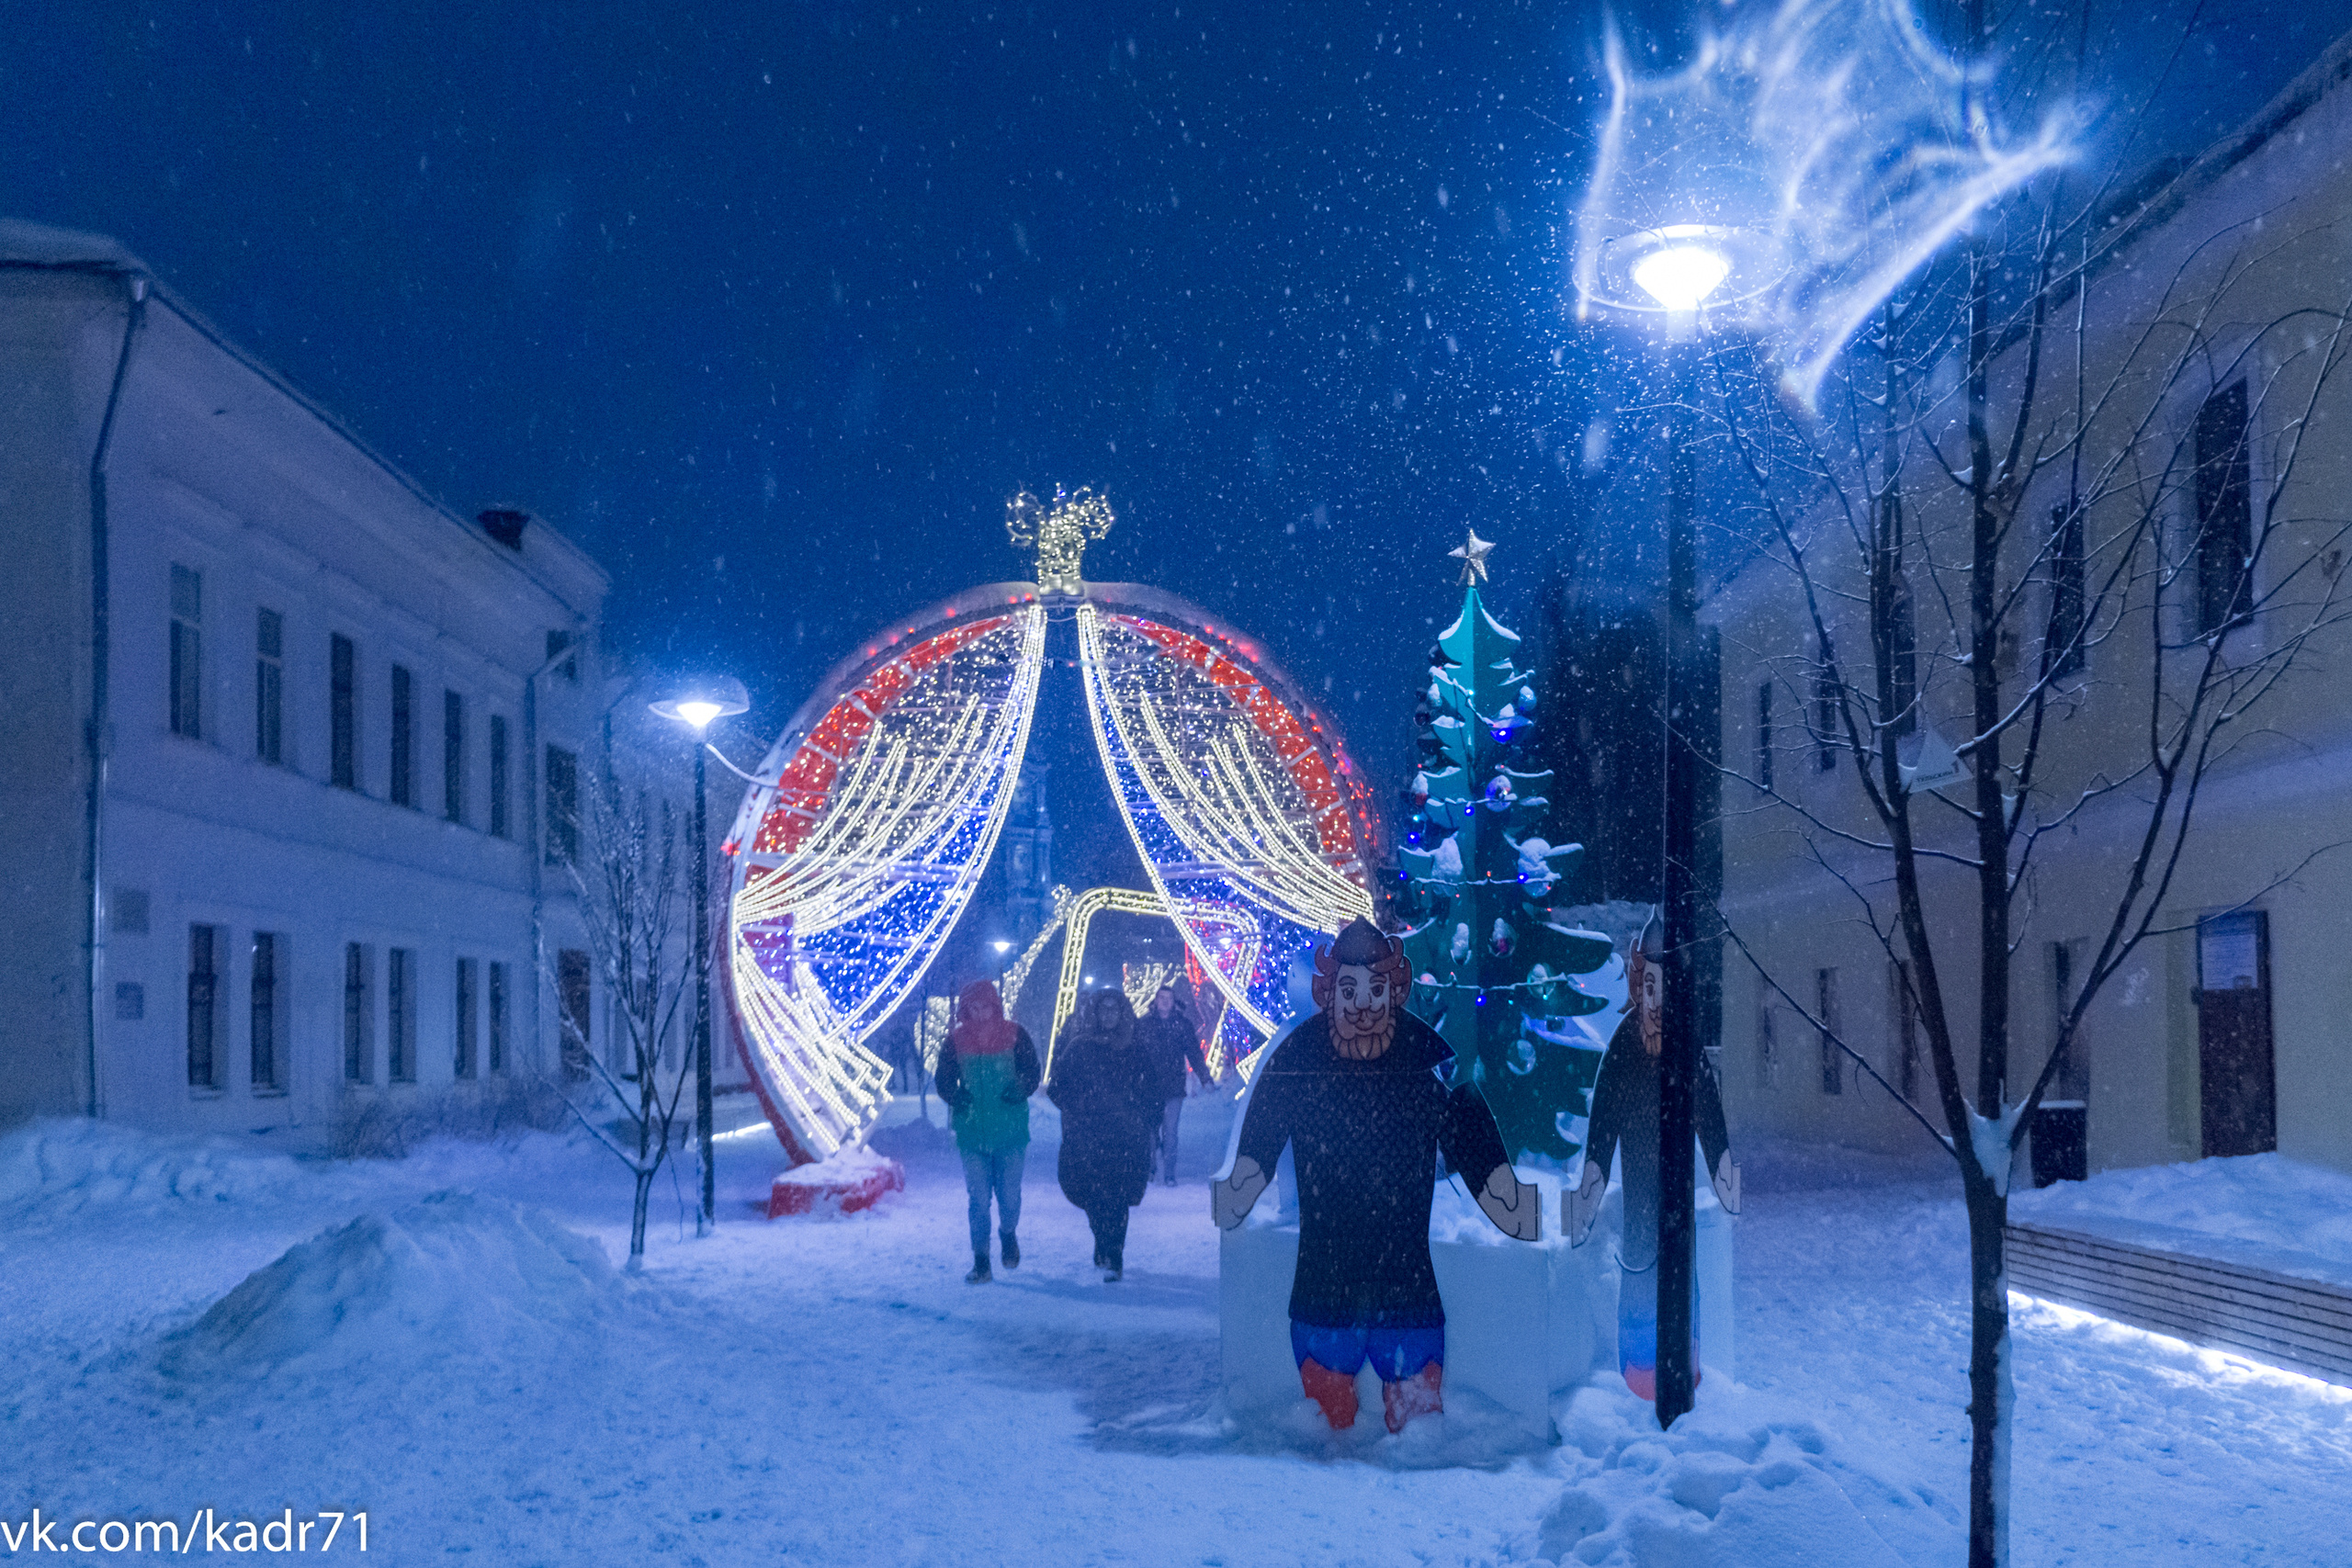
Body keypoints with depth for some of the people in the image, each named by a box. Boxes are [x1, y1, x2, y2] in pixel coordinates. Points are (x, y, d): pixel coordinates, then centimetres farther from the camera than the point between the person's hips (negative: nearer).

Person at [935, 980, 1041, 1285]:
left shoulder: (1016, 1036, -2)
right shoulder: (955, 1040, 2)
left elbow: (1032, 1074, 0)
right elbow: (944, 1080, 6)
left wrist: (1017, 1092, -20)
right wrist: (957, 1097, -15)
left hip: (1011, 1130, -1)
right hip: (972, 1131, 1)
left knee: (1009, 1197, 3)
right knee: (978, 1199, -1)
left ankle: (1008, 1233, 36)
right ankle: (981, 1263, 8)